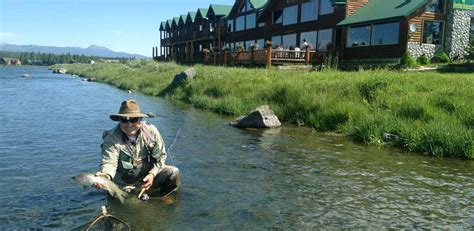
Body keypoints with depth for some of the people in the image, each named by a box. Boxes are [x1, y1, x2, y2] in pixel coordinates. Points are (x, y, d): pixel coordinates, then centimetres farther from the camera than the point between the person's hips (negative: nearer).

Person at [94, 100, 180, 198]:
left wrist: (152, 174, -18)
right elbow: (109, 162, -30)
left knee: (173, 173, -17)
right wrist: (105, 176, -53)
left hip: (150, 174, 0)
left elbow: (160, 157, -2)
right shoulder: (112, 138, -19)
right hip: (123, 182, 0)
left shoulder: (151, 131, -11)